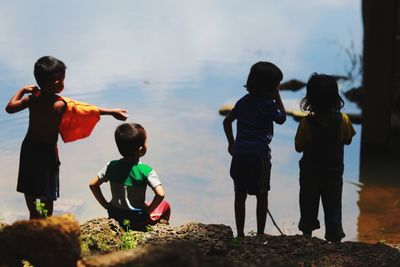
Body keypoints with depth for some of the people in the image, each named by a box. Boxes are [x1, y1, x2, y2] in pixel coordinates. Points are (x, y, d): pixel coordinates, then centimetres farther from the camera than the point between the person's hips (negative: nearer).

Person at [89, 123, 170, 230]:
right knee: (165, 205, 21)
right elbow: (160, 194, -29)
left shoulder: (112, 166, -8)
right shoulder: (146, 171, -20)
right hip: (138, 220, -4)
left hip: (115, 216, 4)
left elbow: (93, 184, -4)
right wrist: (149, 210, -12)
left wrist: (106, 205, 4)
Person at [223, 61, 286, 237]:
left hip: (239, 155, 6)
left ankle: (240, 233, 16)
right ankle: (260, 234, 12)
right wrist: (277, 97, 11)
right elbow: (282, 118, 9)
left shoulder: (243, 101, 10)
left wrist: (231, 142, 25)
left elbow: (227, 121, 17)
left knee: (240, 196, 11)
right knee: (262, 196, 8)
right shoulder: (268, 105, -8)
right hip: (259, 155, -5)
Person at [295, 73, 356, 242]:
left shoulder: (307, 122, -20)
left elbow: (299, 147, -11)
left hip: (310, 173, 0)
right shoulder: (343, 120, -16)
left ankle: (307, 232, 29)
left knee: (309, 203, 17)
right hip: (334, 171, 1)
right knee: (333, 205, 12)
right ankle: (334, 235, 14)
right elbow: (347, 140, 0)